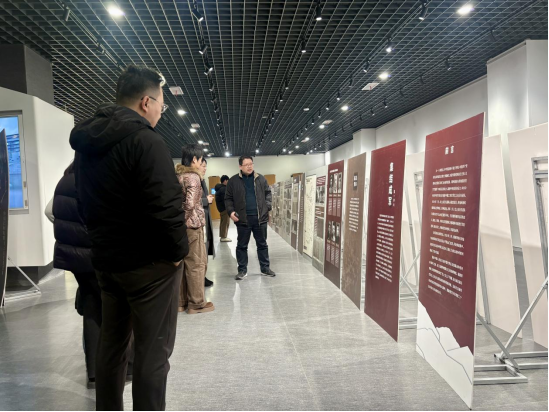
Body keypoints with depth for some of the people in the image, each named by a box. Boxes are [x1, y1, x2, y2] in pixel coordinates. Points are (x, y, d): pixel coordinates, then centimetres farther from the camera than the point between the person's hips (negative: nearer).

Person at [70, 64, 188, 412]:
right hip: (150, 263, -8)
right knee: (153, 351, 5)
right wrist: (179, 250, -12)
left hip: (105, 260, 9)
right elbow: (165, 205, -25)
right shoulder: (145, 140, -17)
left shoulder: (86, 141, 11)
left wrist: (104, 242, 18)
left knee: (112, 343, 21)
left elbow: (85, 201, 15)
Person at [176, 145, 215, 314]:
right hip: (192, 225, -8)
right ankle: (196, 303, 12)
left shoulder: (177, 175, 12)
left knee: (181, 264, 14)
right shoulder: (193, 176, -13)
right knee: (197, 264, 2)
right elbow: (190, 204, -23)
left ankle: (180, 302, 23)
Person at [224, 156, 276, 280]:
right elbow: (228, 198, 4)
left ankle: (265, 268, 24)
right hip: (243, 218, -1)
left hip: (260, 217, 2)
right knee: (242, 246, 8)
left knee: (262, 244, 12)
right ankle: (242, 270, 21)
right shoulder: (233, 181, 0)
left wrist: (268, 207, -1)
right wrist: (231, 211, -11)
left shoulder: (260, 179, 6)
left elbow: (268, 193, 13)